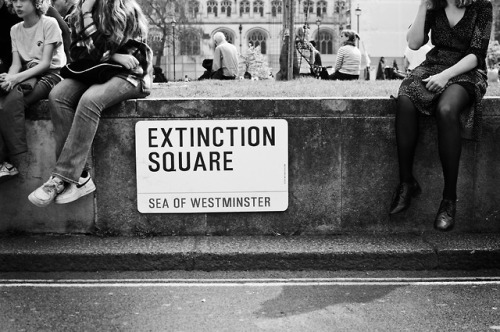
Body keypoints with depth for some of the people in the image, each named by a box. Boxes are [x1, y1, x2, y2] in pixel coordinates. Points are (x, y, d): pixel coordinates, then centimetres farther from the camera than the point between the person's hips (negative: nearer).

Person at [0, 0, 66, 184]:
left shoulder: (49, 24, -5)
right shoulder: (15, 30, 14)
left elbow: (45, 63, -11)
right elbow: (16, 64, 6)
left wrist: (16, 78, -23)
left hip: (51, 75, -5)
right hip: (27, 77, 5)